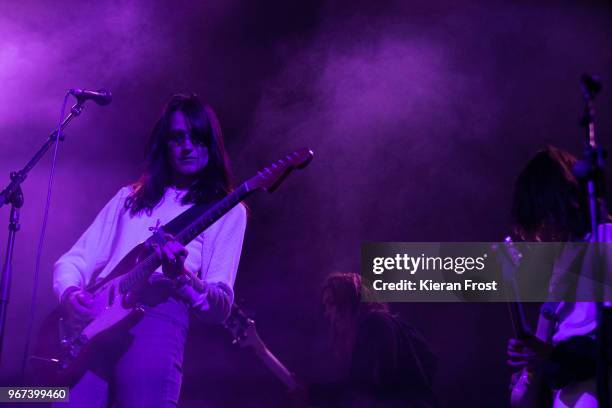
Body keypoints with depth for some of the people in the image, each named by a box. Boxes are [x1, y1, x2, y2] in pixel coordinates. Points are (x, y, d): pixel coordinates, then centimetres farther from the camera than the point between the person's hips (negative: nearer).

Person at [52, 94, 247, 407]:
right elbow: (72, 261, 20)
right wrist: (69, 293, -3)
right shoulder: (129, 198, 25)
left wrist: (180, 278, -16)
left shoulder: (226, 211, 13)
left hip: (158, 315, -2)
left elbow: (220, 308, 4)